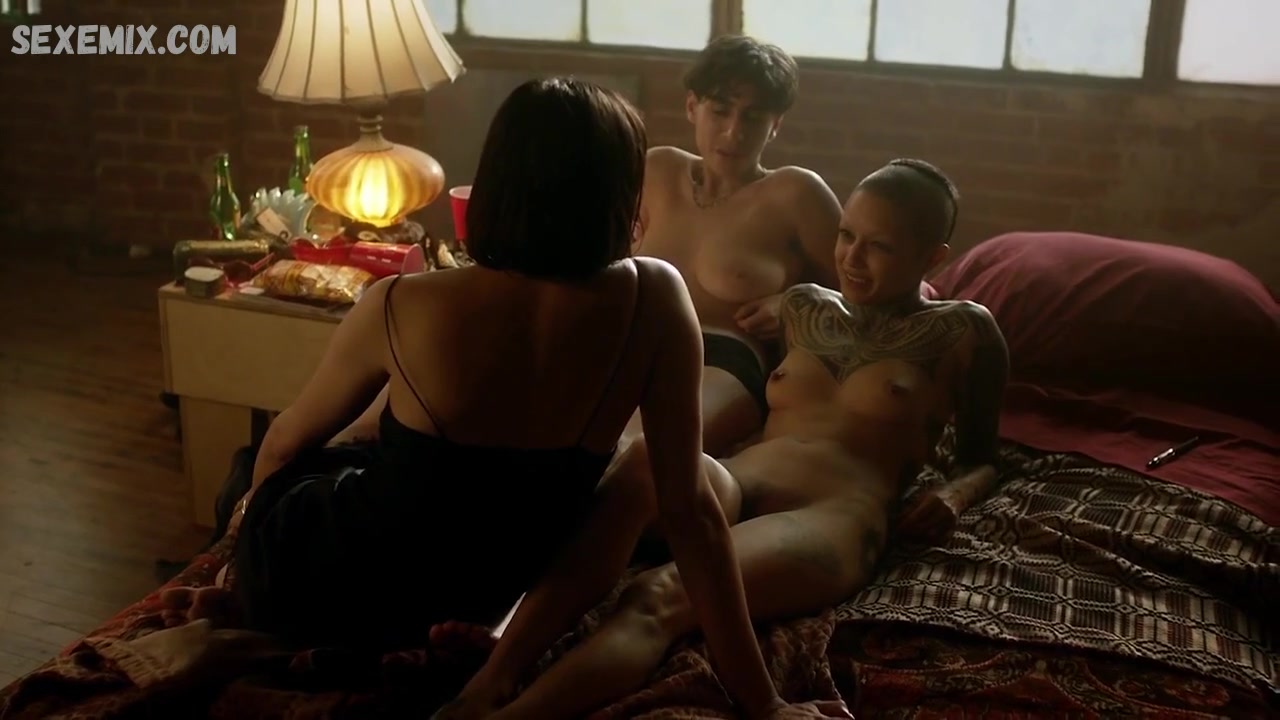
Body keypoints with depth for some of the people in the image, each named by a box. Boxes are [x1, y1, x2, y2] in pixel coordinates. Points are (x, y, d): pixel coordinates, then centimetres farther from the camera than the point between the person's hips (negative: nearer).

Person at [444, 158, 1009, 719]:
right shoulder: (803, 307, 26)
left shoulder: (962, 332, 15)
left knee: (659, 600, -35)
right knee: (654, 456, -36)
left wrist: (952, 497, -2)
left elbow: (981, 460, 20)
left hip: (833, 518, -3)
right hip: (726, 490, 4)